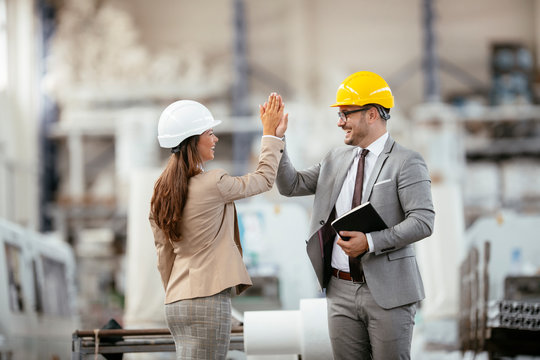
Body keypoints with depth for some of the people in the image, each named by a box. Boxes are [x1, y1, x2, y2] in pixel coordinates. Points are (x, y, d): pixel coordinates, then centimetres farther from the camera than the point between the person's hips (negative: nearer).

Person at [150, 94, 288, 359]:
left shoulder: (162, 191, 10)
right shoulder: (212, 184, -12)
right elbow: (264, 179, 5)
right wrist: (271, 135, 18)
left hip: (175, 304, 8)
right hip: (207, 301, -8)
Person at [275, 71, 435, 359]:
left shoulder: (406, 162, -7)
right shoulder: (336, 159, 13)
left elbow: (423, 221, -15)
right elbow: (291, 186, 14)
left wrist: (371, 241, -24)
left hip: (387, 291, -5)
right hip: (341, 290, 6)